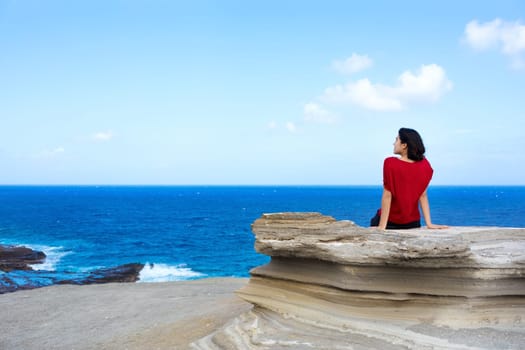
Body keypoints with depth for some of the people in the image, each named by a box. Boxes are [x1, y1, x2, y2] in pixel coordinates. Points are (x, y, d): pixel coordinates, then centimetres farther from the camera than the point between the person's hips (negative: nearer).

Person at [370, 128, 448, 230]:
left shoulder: (390, 163, -17)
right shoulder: (424, 165, -5)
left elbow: (387, 196, -17)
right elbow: (423, 196, -4)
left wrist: (382, 227, -16)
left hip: (390, 222, -5)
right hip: (413, 223, 5)